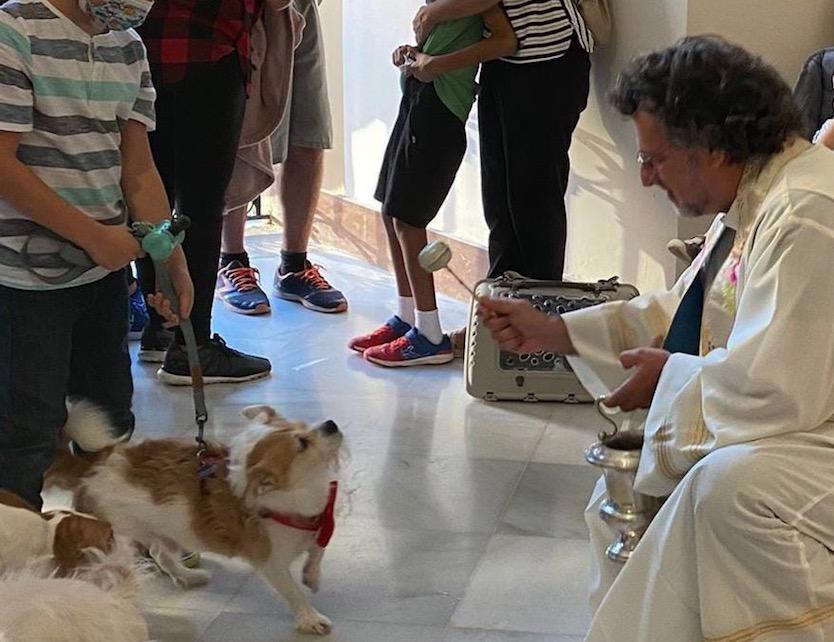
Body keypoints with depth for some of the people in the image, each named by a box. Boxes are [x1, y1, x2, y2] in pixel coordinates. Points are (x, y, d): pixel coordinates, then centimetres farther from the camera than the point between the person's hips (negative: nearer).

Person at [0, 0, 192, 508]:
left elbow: (139, 170, 6)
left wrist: (173, 264, -3)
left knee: (110, 417, 18)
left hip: (106, 266, 7)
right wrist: (93, 236, -19)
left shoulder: (129, 48, 6)